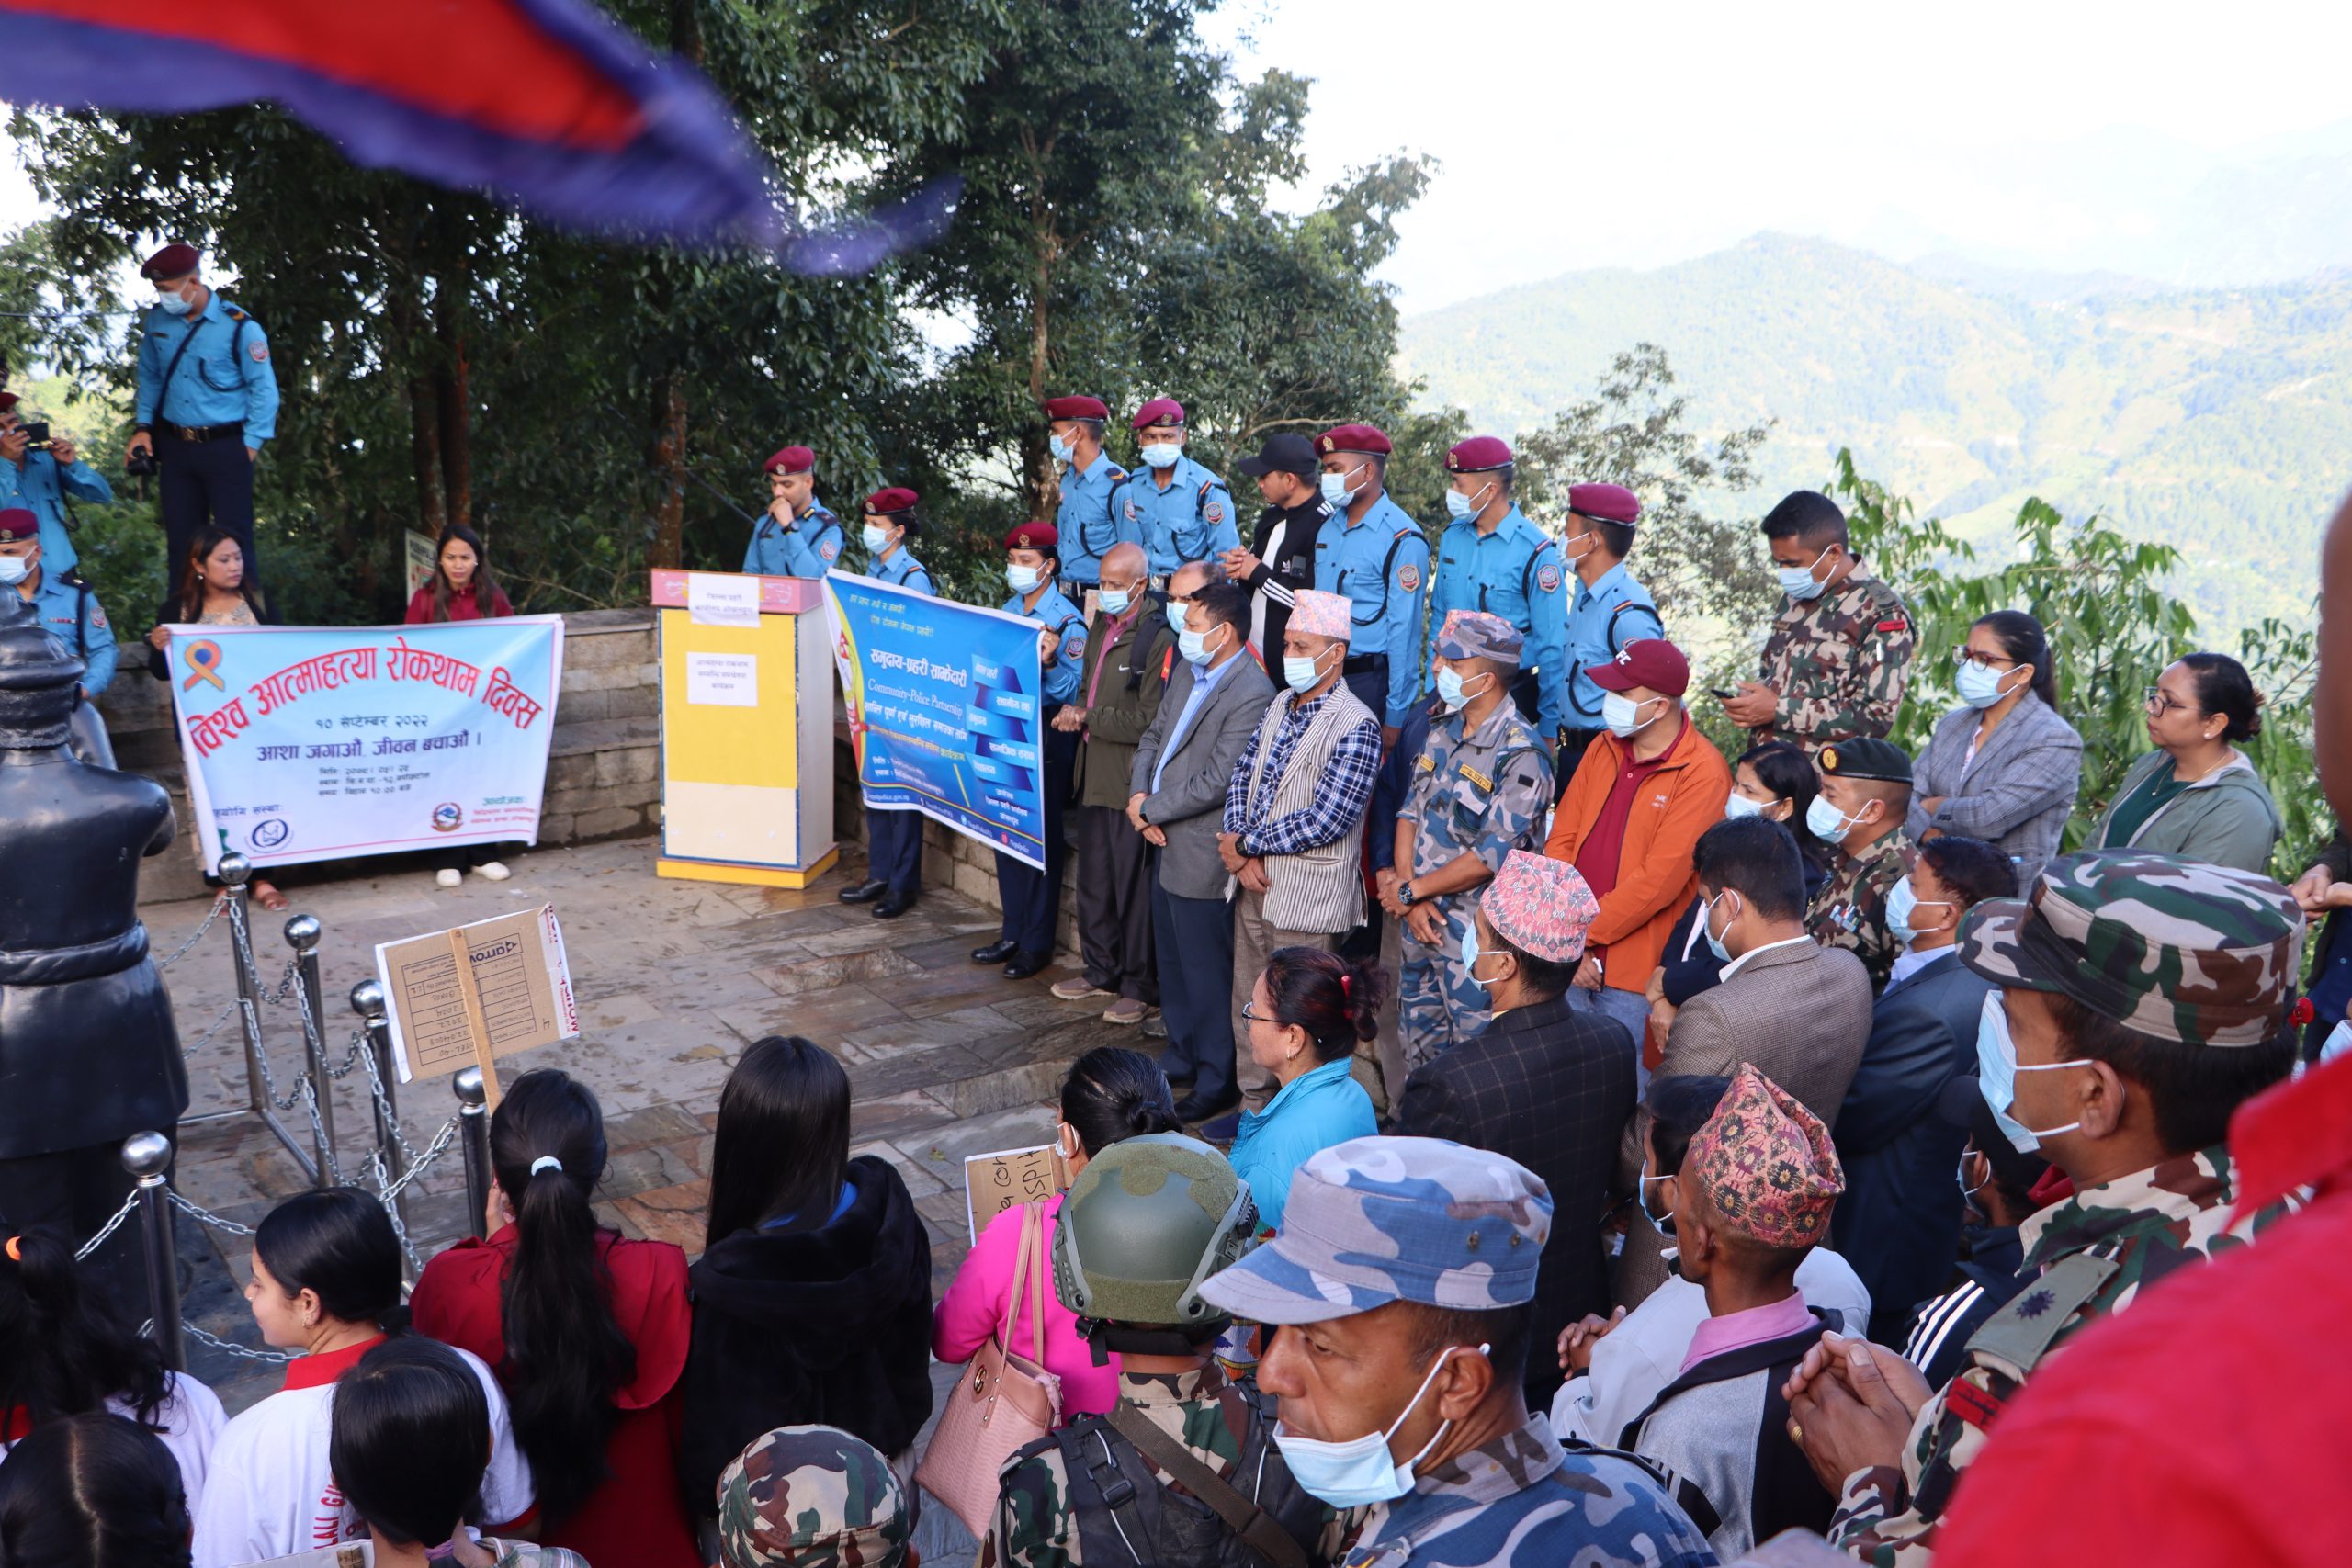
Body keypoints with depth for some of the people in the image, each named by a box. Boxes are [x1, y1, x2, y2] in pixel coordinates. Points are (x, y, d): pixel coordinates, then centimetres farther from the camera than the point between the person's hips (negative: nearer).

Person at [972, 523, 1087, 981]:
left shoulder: (1067, 620, -12)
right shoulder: (1007, 611, 10)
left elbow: (1073, 691, -17)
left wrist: (1049, 664, -34)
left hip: (1047, 735, -7)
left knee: (1043, 836, 0)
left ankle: (1038, 943, 9)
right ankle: (1012, 933, 24)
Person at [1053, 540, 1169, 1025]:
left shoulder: (1159, 638, -18)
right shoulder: (1102, 625, 11)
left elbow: (1150, 721, -22)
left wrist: (1088, 718, -14)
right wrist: (1075, 710, 2)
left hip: (1130, 784, -9)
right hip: (1094, 775, 9)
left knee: (1133, 889, 0)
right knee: (1092, 881, 18)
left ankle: (1140, 988, 12)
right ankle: (1100, 971, 33)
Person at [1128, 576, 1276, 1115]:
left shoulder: (1251, 695, -21)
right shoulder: (1187, 671, 8)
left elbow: (1216, 782, -24)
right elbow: (1154, 735, 15)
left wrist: (1151, 810, -14)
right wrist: (1138, 793, -3)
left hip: (1201, 854, -9)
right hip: (1165, 841, 9)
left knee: (1206, 971, 2)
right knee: (1171, 961, 21)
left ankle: (1216, 1080, 15)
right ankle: (1181, 1056, 37)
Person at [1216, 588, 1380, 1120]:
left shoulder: (1356, 726, -16)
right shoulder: (1280, 705, 9)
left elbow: (1325, 821, -21)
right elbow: (1241, 778, 9)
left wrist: (1245, 844, -13)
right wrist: (1242, 854, -6)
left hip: (1307, 897, -7)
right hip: (1254, 884, 8)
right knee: (1248, 1005, 17)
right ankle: (1255, 1106, 32)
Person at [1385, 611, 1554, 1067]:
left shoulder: (1520, 753, -18)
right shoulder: (1441, 733, 7)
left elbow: (1493, 856, -22)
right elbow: (1410, 813, 7)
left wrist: (1410, 890, -13)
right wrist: (1407, 893, -7)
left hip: (1474, 930, -8)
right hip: (1420, 917, 8)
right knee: (1417, 1043, 19)